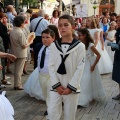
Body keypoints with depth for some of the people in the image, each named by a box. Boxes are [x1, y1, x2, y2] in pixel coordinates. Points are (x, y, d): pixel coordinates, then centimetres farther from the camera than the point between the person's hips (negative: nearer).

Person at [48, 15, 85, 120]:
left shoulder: (80, 46, -6)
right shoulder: (53, 45, 1)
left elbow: (80, 69, -8)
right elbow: (51, 66, 1)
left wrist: (70, 87, -11)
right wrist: (56, 85, -7)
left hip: (71, 88, -1)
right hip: (56, 87, 2)